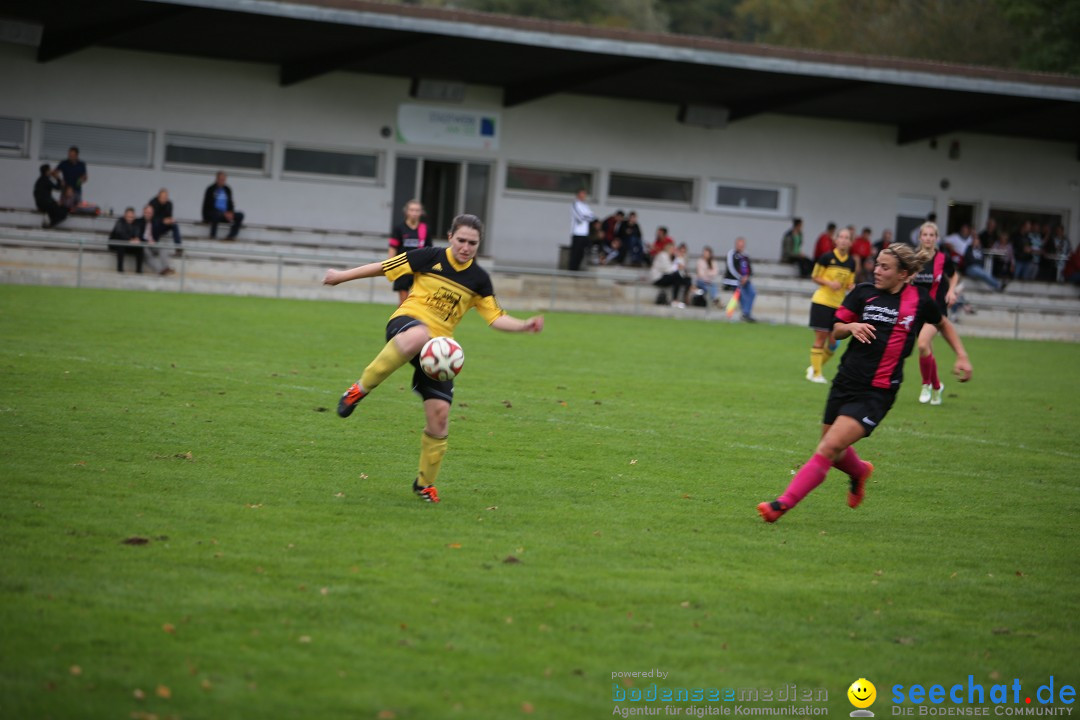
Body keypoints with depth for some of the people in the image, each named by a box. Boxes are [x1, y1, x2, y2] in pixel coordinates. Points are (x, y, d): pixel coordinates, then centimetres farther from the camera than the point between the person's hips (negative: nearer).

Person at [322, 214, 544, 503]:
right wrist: (343, 275, 13)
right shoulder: (430, 257, 0)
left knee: (439, 414, -4)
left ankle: (425, 483, 18)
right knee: (419, 336, -45)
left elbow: (496, 317, 10)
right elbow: (384, 267, 7)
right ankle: (361, 388, -31)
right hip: (407, 321, -4)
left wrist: (525, 326, -8)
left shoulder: (478, 279, 8)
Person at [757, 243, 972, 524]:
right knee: (833, 451, 15)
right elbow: (836, 329, 11)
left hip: (877, 392, -4)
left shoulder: (919, 300, -1)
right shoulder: (864, 293, 4)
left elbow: (943, 324, 19)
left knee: (828, 450, -16)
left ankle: (782, 504, -15)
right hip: (846, 383, 4)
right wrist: (851, 326, -10)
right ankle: (860, 471, 49)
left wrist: (962, 357, 12)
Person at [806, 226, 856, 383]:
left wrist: (852, 288, -8)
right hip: (822, 301, -5)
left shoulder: (851, 262, 6)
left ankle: (815, 368, 21)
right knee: (821, 337, -4)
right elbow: (815, 277, -1)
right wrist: (829, 283, -17)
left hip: (838, 305, 5)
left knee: (833, 341, 2)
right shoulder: (827, 257, -8)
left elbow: (849, 284, 14)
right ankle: (815, 372, 5)